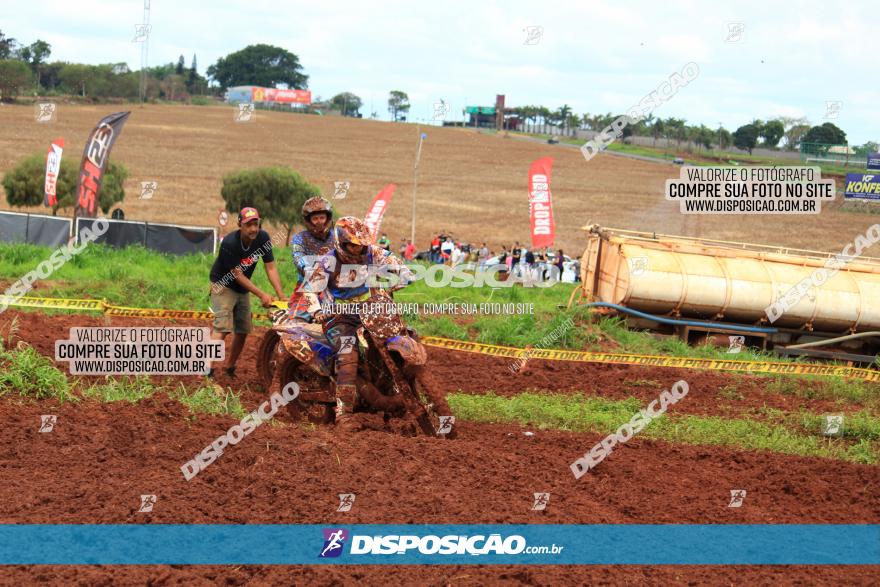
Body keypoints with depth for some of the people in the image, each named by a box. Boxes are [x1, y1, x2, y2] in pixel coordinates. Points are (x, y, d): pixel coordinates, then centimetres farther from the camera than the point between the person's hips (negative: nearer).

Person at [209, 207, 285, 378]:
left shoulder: (262, 238, -14)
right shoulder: (229, 243, -30)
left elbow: (270, 268, -12)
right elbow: (237, 275, -25)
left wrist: (281, 295, -23)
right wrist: (262, 295, -27)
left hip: (242, 289, 6)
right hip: (223, 285, -6)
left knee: (243, 331, 9)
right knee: (222, 327, -20)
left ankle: (230, 367, 25)